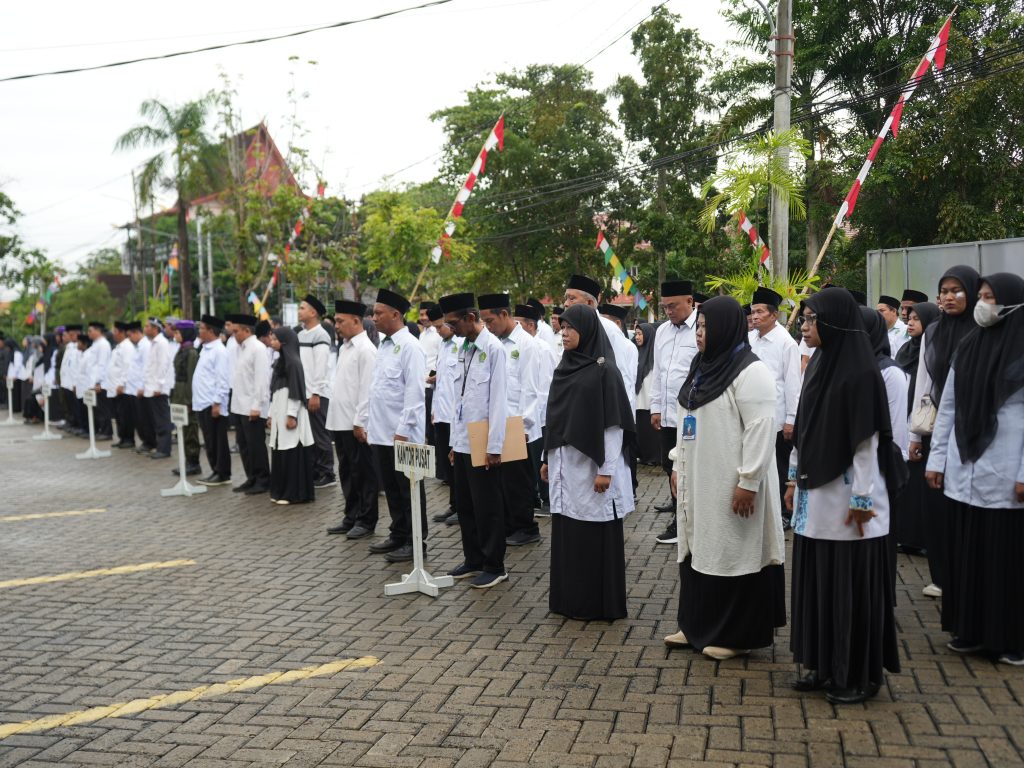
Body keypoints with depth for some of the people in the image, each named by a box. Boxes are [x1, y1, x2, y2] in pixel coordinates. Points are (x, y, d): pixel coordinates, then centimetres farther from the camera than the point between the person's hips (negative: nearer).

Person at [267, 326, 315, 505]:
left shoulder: (293, 361, -11)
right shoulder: (280, 361, 15)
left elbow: (296, 391, -15)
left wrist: (292, 415, -18)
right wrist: (271, 414, 18)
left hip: (290, 413, -9)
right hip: (279, 413, 9)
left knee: (292, 453, -4)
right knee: (281, 453, 10)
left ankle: (295, 493, 1)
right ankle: (281, 491, 16)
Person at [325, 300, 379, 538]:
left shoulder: (366, 350, -13)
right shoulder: (344, 348, 14)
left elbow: (367, 389, -17)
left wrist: (360, 422, -18)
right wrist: (335, 419, 15)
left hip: (355, 424, -9)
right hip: (340, 422, 9)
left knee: (363, 473, 2)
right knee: (347, 473, 15)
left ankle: (366, 521, 10)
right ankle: (351, 517, 25)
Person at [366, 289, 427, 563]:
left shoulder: (409, 346, -13)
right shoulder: (384, 345, 13)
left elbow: (414, 392, -17)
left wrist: (403, 430, -19)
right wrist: (370, 425, 16)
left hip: (401, 434, -8)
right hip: (380, 432, 8)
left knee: (409, 489, 2)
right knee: (391, 488, 15)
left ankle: (415, 541, 11)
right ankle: (398, 535, 26)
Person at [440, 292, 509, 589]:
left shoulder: (493, 348, -13)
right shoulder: (464, 349, 11)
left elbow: (498, 400, -15)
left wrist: (493, 447, -15)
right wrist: (454, 441, 13)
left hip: (484, 445, -7)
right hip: (463, 442, 7)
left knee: (487, 508, 3)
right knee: (465, 506, 14)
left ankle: (494, 566, 14)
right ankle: (473, 559, 27)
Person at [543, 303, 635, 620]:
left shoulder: (604, 370, -10)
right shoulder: (564, 368, 10)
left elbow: (614, 424, -12)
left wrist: (606, 470, -15)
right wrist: (547, 458, 14)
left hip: (591, 465, -6)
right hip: (564, 466, 7)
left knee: (597, 536, 2)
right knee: (567, 534, 11)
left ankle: (601, 603, 13)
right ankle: (569, 599, 22)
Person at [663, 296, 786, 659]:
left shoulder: (750, 371, -15)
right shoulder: (702, 367, 13)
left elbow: (760, 429, -20)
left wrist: (748, 482, -22)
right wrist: (678, 464, 16)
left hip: (730, 486, -9)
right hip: (697, 482, 9)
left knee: (733, 556, 0)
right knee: (698, 551, 14)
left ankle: (737, 635, 12)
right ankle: (697, 626, 26)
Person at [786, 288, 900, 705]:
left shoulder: (862, 372, -15)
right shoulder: (818, 365, 9)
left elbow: (868, 440, -16)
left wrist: (862, 500, -17)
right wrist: (795, 477, 16)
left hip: (846, 501, -8)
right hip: (815, 498, 8)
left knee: (852, 587, 2)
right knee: (817, 582, 13)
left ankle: (862, 674, 16)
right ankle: (826, 665, 25)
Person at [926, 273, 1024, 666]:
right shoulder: (967, 347, 9)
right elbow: (948, 407, 11)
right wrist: (936, 459, 8)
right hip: (965, 473, 5)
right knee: (969, 552, 11)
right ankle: (972, 630, 23)